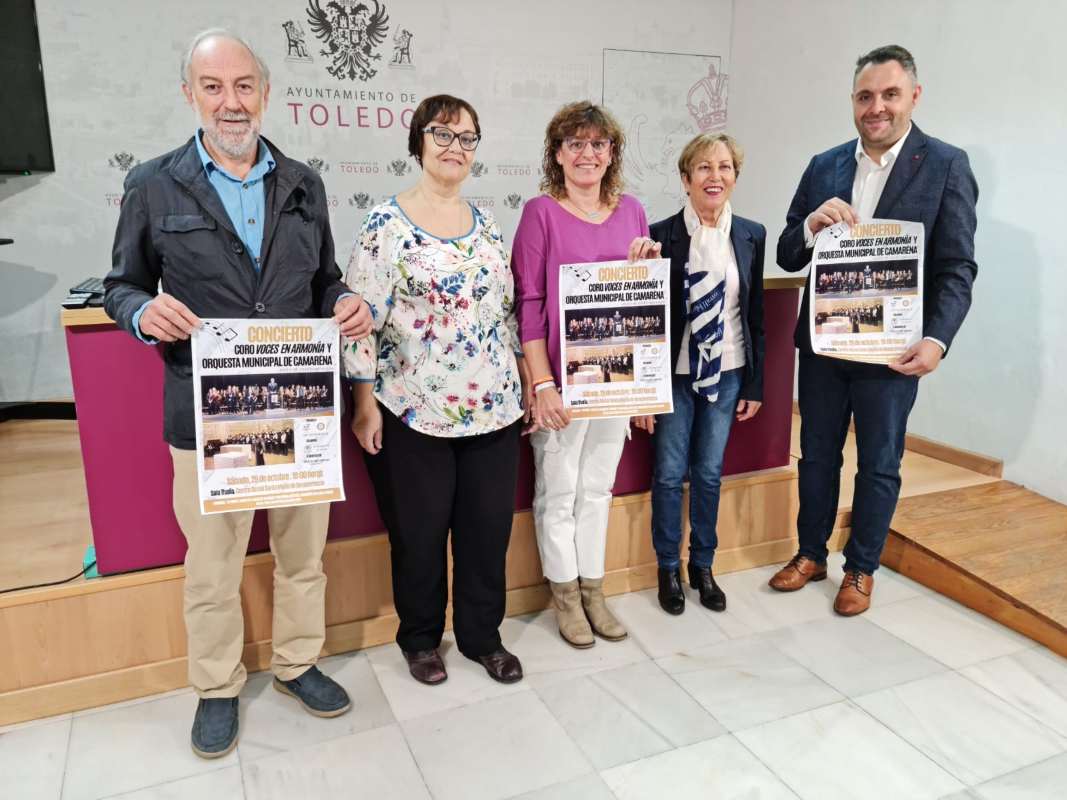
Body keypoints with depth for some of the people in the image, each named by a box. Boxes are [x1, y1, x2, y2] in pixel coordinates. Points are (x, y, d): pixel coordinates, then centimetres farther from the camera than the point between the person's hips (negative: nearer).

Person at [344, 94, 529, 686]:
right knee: (419, 532, 9)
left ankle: (482, 635, 31)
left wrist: (525, 382, 13)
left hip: (493, 408, 5)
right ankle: (420, 637, 32)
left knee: (489, 526, 12)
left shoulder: (486, 223, 10)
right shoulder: (387, 223, -7)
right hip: (414, 412, -4)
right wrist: (365, 403, -11)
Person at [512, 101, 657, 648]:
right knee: (558, 491, 8)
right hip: (561, 378, -4)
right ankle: (565, 596, 27)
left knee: (598, 487, 16)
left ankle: (593, 590, 31)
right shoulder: (541, 212, -6)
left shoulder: (630, 211, 8)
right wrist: (542, 384, -15)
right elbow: (528, 304, -10)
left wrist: (650, 265, -6)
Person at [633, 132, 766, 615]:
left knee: (710, 473, 11)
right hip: (675, 375, -2)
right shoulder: (661, 236, -8)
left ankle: (703, 566, 29)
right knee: (669, 474, 5)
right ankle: (668, 568, 25)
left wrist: (754, 383, 5)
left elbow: (755, 314, 6)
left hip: (727, 373, 3)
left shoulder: (751, 236, 2)